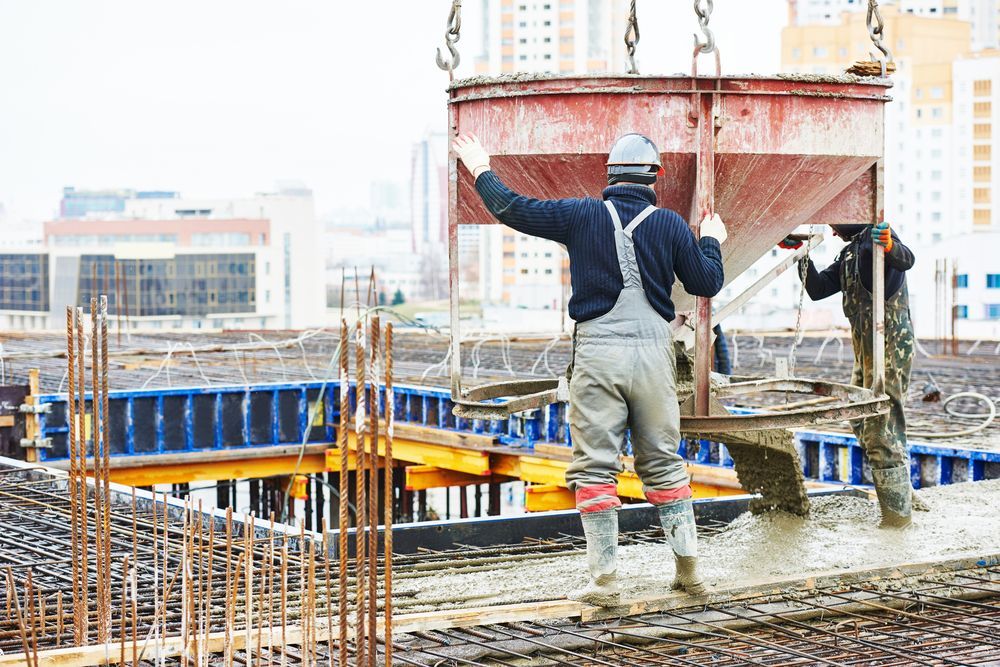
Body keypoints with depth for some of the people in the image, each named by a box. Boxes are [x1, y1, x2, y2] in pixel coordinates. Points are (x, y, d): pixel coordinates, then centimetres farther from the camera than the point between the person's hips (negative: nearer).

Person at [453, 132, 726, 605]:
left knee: (595, 467, 1)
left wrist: (481, 171, 19)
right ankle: (688, 567, 12)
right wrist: (712, 241, 29)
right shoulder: (670, 225, 3)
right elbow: (706, 283, 10)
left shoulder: (582, 216, -1)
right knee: (663, 462, 13)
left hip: (597, 352, -2)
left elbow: (512, 209, 2)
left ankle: (604, 579, -2)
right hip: (653, 352, 2)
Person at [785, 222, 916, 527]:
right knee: (861, 423, 20)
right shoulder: (849, 253, 21)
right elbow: (817, 289, 20)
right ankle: (902, 492, 30)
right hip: (866, 348, 11)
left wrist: (890, 247, -52)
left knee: (881, 430, -12)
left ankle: (897, 510, -9)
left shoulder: (876, 236, -9)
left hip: (890, 344, -11)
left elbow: (906, 260, -30)